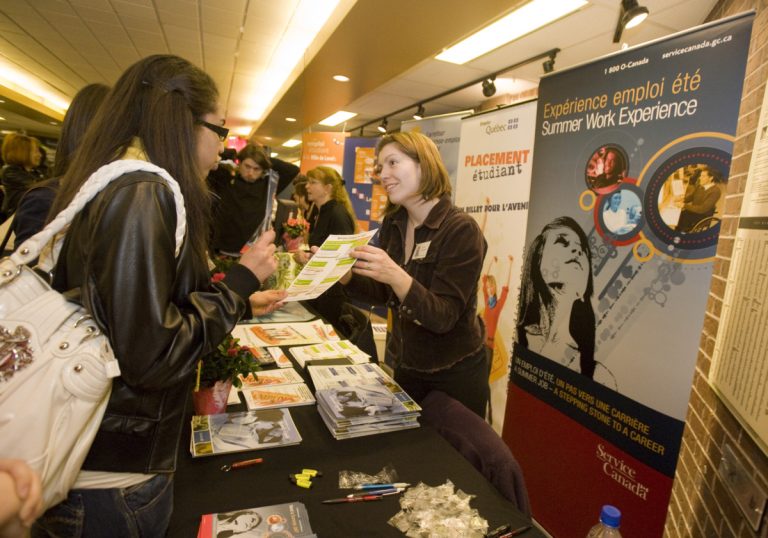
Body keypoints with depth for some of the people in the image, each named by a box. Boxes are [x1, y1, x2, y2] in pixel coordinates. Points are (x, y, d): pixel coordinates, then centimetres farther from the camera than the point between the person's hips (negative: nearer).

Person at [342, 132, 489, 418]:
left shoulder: (462, 230, -22)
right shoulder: (393, 224, -3)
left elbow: (443, 317, -27)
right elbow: (384, 293, 4)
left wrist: (396, 276, -43)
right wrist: (344, 274, -13)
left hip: (455, 374, -6)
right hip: (406, 365, 6)